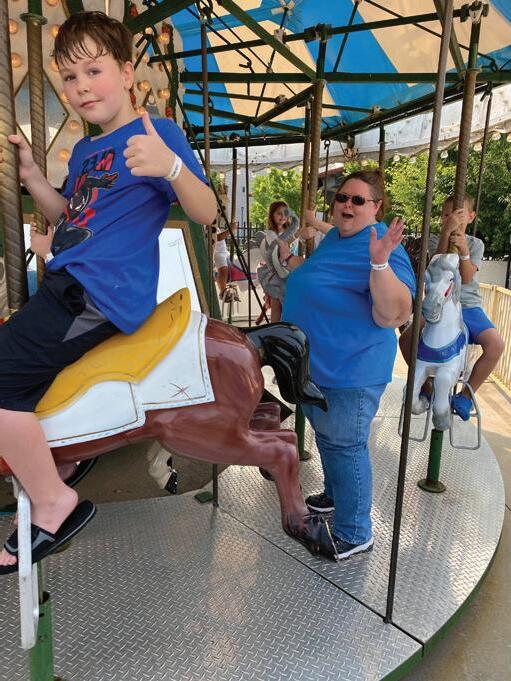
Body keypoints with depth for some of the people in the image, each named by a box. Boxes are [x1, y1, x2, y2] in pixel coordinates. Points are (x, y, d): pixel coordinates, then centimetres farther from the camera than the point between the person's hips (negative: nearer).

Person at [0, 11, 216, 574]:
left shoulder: (158, 132, -2)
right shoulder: (83, 151, 22)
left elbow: (205, 213, -10)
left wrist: (170, 167, -29)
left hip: (103, 292, -10)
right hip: (68, 285, 10)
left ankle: (53, 505, -5)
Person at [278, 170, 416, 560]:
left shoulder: (385, 250, -19)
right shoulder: (333, 237, 8)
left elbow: (392, 317, -30)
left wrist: (381, 262, -41)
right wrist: (288, 257, 19)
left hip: (350, 372, -9)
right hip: (315, 364, 9)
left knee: (344, 446, 2)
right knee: (326, 436, 24)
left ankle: (355, 534, 21)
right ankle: (335, 496, 48)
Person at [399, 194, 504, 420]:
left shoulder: (475, 244, 6)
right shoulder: (435, 239, 4)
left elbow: (466, 278, -9)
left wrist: (464, 251, -26)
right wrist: (446, 231, -27)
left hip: (469, 306, 1)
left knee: (496, 344, -24)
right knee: (406, 338, -23)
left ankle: (466, 394, -6)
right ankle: (425, 387, -1)